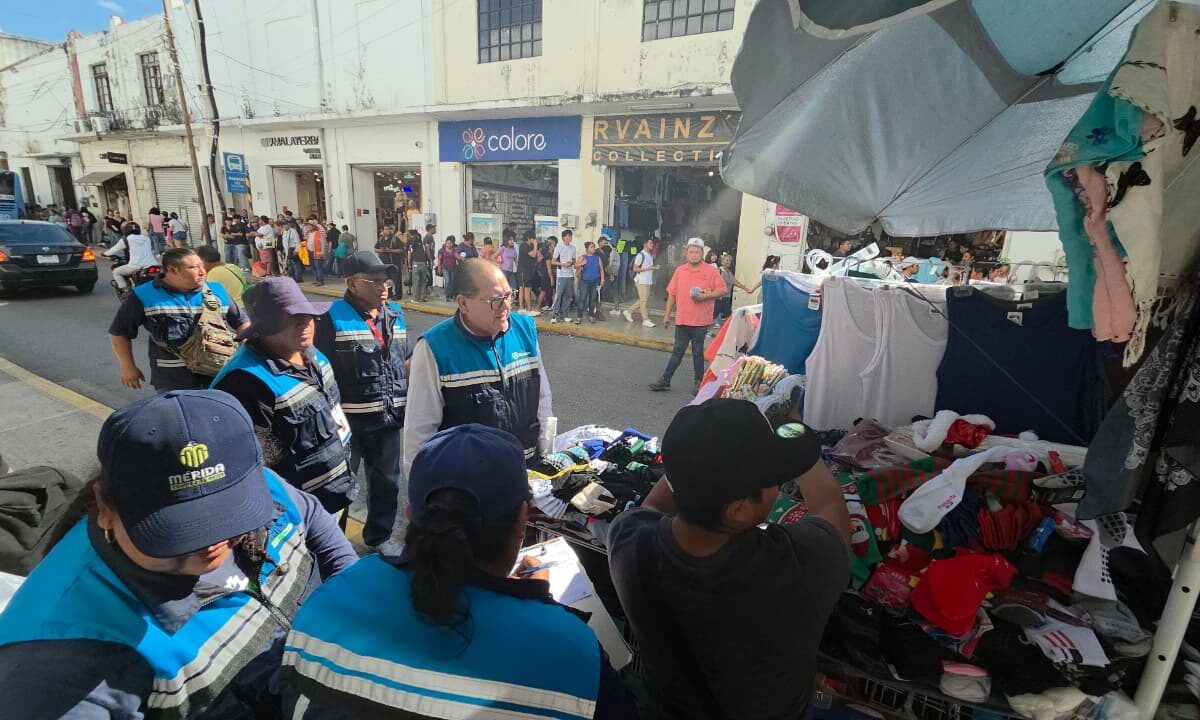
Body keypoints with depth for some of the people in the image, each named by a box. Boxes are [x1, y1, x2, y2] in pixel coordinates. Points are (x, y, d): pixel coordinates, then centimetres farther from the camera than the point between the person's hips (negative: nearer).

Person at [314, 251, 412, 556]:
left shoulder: (395, 316, 5)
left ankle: (379, 537, 39)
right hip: (347, 421, -5)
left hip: (388, 419, 5)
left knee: (387, 482, 18)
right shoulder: (332, 320, -13)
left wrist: (406, 403, 13)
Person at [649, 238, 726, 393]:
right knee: (677, 351, 8)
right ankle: (665, 380, 12)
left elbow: (722, 290, -5)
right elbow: (672, 293, 9)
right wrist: (667, 315, 9)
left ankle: (699, 382, 19)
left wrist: (706, 296, -19)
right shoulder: (680, 270, 7)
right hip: (682, 319, 3)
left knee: (698, 352, 7)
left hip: (701, 321, -3)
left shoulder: (711, 271, -3)